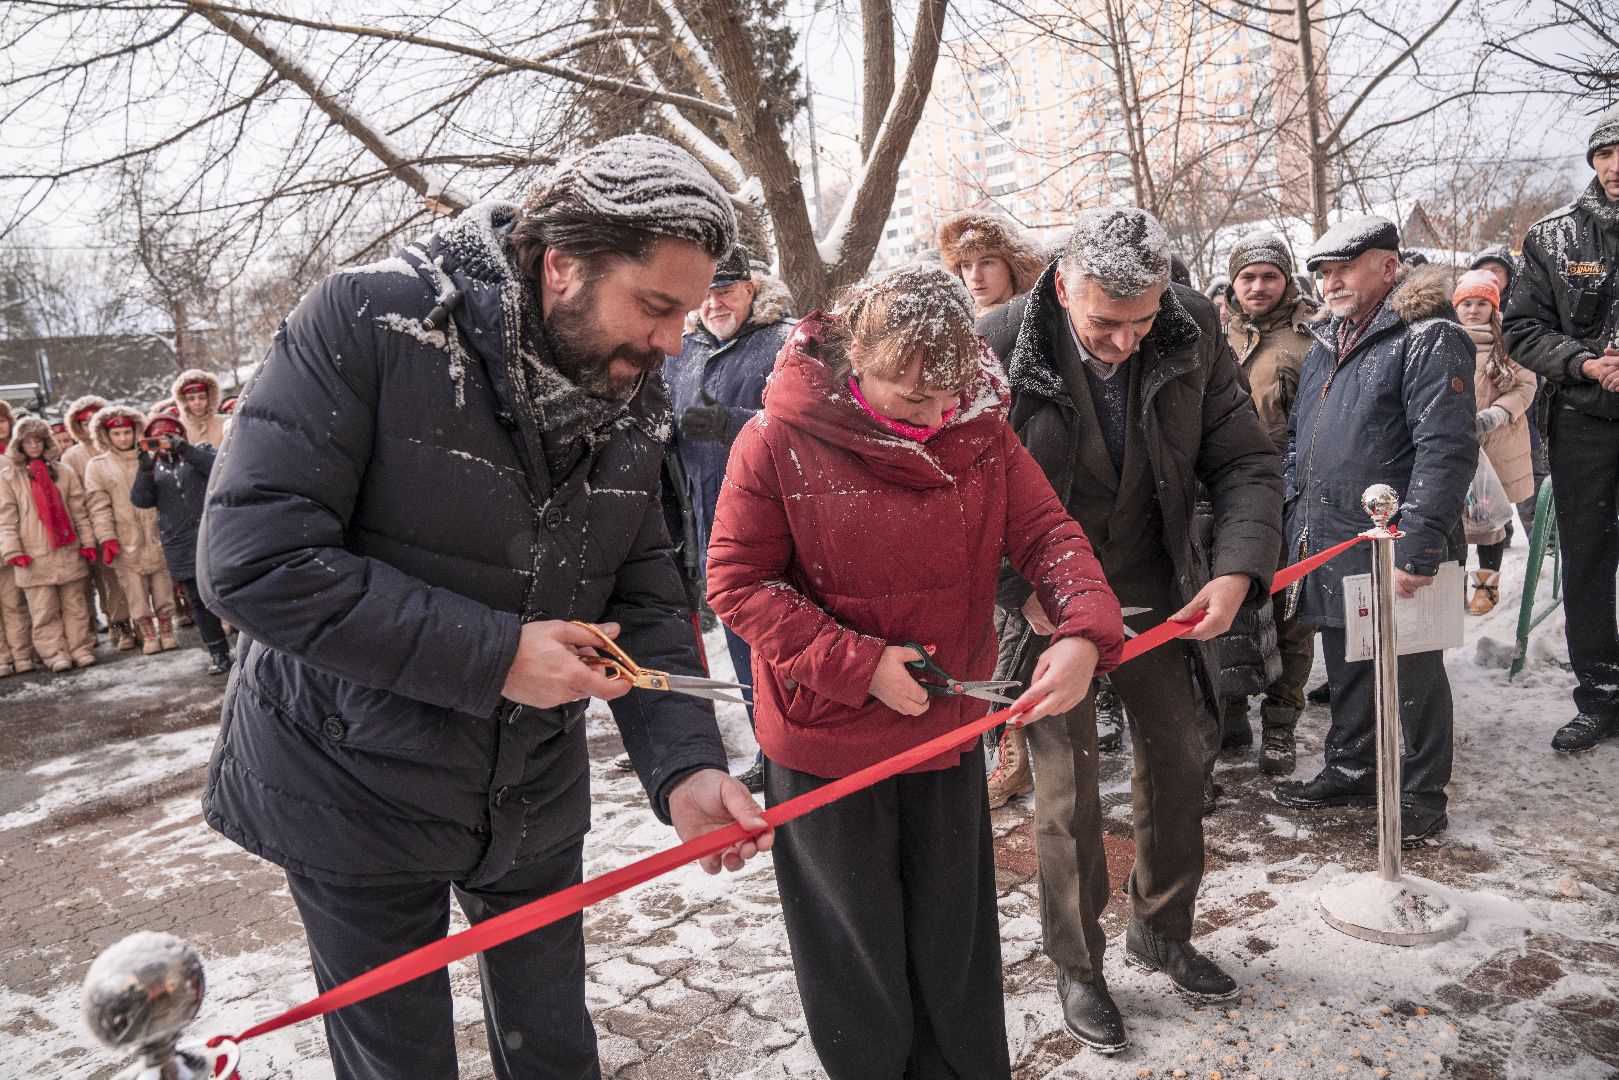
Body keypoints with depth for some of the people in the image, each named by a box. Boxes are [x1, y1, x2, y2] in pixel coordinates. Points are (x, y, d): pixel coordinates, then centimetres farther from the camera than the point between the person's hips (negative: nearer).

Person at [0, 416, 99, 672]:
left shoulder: (64, 473, 9)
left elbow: (78, 511, 9)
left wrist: (87, 541, 4)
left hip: (68, 552, 2)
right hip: (34, 556, -2)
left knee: (75, 605, 6)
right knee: (44, 609, -1)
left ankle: (81, 648, 10)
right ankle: (55, 653, 3)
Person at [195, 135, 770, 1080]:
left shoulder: (634, 404, -4)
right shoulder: (369, 324, -21)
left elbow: (644, 603, -2)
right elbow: (250, 558, -26)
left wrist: (686, 764, -18)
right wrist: (492, 656, -27)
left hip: (534, 794, 5)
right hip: (358, 784, -4)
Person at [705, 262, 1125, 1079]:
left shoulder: (980, 433, -6)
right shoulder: (780, 440, -16)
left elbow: (1047, 534, -7)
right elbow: (736, 581, -14)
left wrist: (1084, 633, -27)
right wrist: (859, 664, -21)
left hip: (948, 733, 3)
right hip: (824, 745, -3)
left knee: (956, 949, 22)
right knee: (857, 958, 17)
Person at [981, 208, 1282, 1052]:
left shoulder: (1195, 331, -9)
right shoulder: (999, 347, -20)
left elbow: (1246, 461, -3)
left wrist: (1236, 570, -18)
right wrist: (1027, 596, -22)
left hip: (1161, 598, 4)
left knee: (1177, 766, 16)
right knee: (1066, 791, 4)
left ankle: (1161, 930, 42)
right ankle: (1077, 968, 28)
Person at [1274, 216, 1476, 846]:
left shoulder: (1428, 339, -11)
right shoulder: (1324, 346, 16)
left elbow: (1447, 449, -19)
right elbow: (1298, 440, 23)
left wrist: (1417, 546, -24)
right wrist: (1298, 524, 15)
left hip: (1395, 555, -8)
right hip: (1330, 549, 8)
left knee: (1411, 676, 6)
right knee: (1346, 671, 19)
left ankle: (1420, 795, 21)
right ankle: (1352, 770, 36)